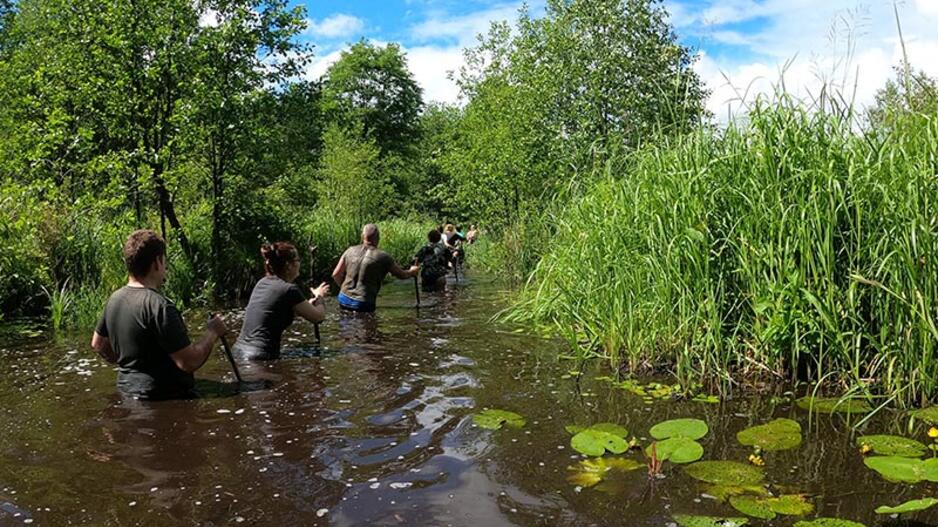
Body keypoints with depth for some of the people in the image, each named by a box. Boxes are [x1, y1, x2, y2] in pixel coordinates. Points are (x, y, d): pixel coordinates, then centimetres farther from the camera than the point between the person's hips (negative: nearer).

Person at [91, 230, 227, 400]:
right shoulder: (158, 305, -21)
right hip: (165, 397, -9)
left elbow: (98, 344, 23)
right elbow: (189, 362, -22)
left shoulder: (115, 298, 6)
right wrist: (213, 332, -8)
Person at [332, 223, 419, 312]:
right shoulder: (382, 257, -6)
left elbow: (336, 274, 6)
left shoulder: (350, 251, 3)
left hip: (344, 299, 4)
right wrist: (412, 271, 28)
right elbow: (402, 275, 7)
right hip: (363, 304, -4)